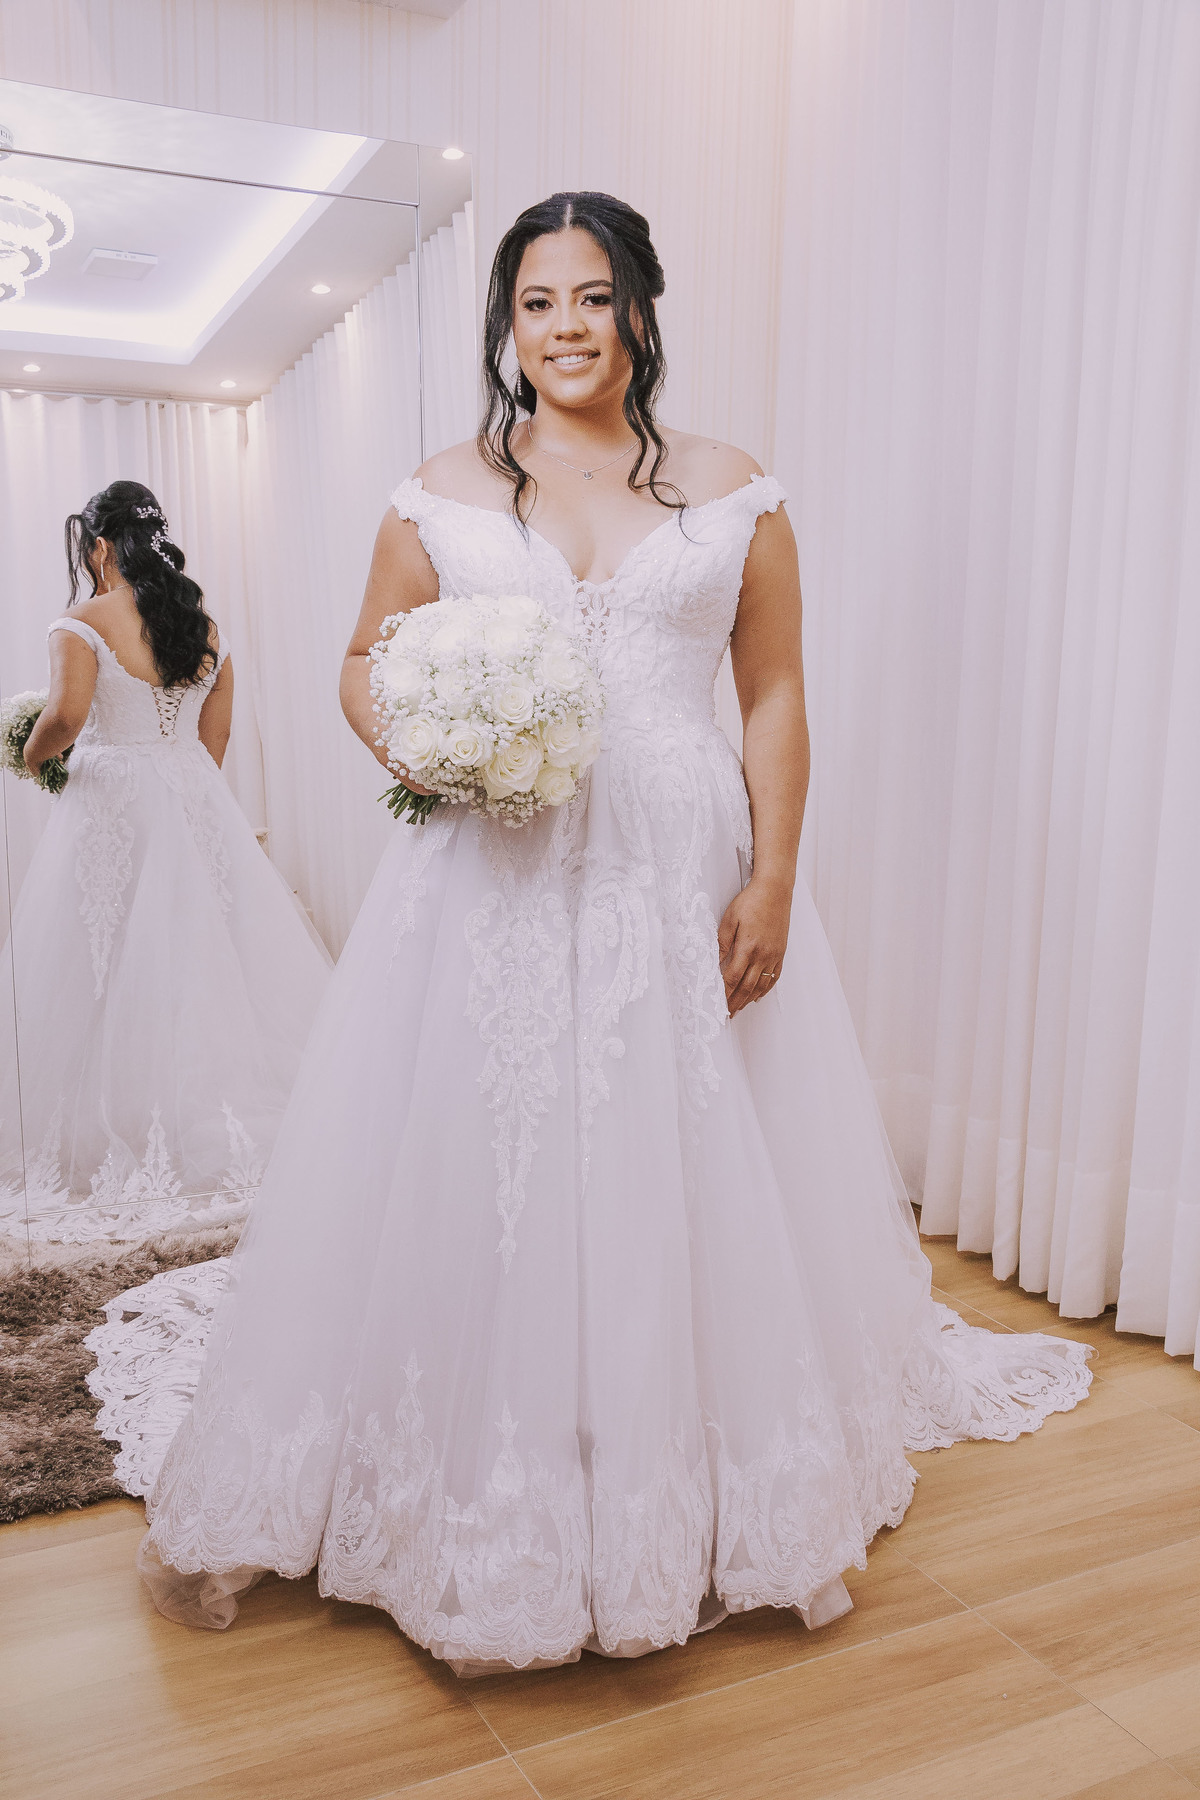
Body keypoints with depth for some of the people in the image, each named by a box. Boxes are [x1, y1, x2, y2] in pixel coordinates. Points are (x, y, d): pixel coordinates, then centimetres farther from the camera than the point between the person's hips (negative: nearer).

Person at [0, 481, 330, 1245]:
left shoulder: (84, 622, -9)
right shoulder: (204, 623, 8)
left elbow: (65, 716, -23)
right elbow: (216, 736, 12)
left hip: (110, 808, -5)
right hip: (196, 803, 5)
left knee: (110, 974, 3)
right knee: (205, 957, 9)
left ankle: (119, 1149, 10)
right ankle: (226, 1131, 16)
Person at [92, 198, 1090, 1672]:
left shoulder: (733, 495, 7)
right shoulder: (439, 496, 8)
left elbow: (777, 701, 5)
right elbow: (365, 665, 12)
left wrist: (772, 882, -4)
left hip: (684, 883, 0)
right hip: (492, 885, 1)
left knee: (687, 1180, 6)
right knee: (474, 1180, 3)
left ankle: (694, 1504, 28)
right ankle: (481, 1501, 24)